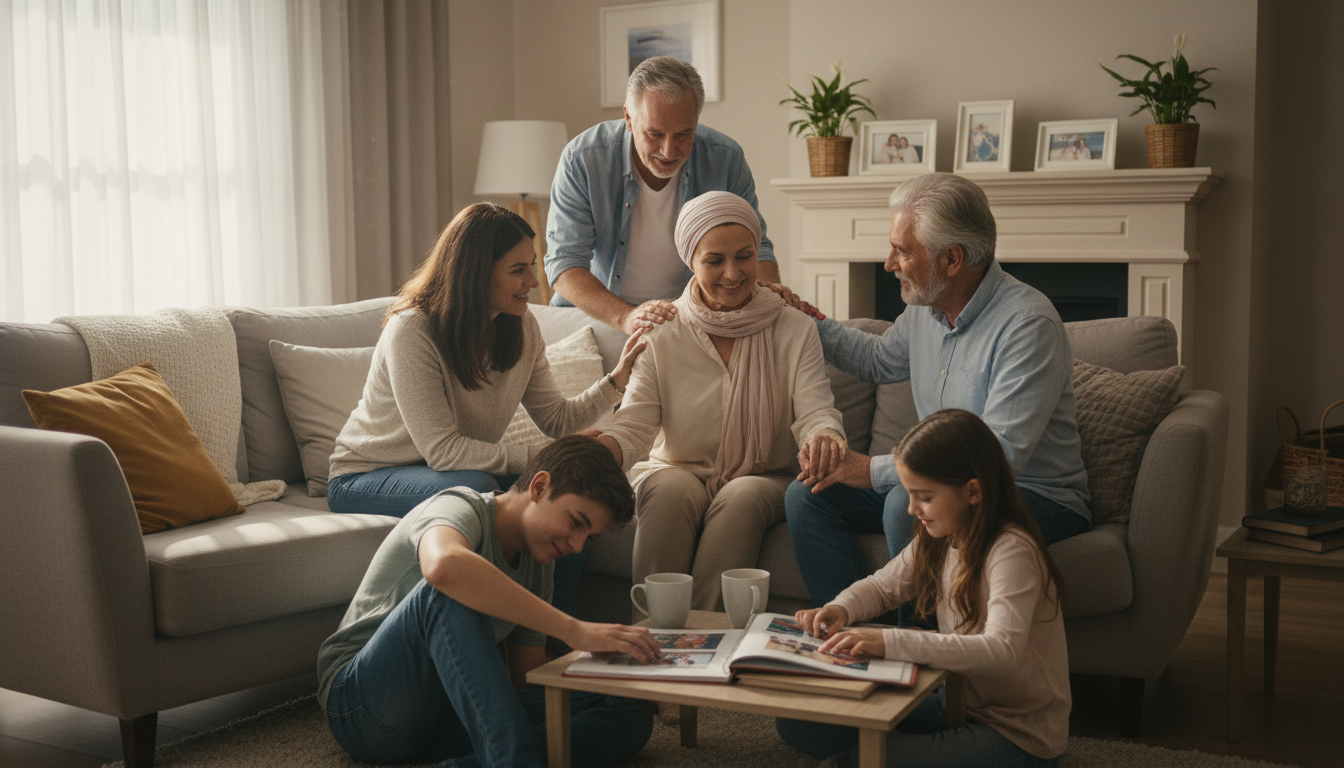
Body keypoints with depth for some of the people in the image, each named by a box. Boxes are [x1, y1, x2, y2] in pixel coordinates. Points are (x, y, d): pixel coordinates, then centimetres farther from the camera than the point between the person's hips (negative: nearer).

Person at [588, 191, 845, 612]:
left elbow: (815, 411, -11)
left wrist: (824, 436, -38)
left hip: (763, 479, 0)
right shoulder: (661, 333, 1)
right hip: (678, 471, 0)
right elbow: (636, 422, -8)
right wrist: (599, 449, -33)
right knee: (670, 489, -33)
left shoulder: (794, 330, 1)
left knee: (743, 496, -33)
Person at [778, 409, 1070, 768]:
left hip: (1018, 734, -8)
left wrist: (889, 642, -42)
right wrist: (840, 609, -7)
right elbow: (882, 585, 17)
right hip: (959, 702, 8)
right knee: (797, 723, 1)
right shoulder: (937, 540, 2)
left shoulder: (1013, 551, -24)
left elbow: (1001, 651, -37)